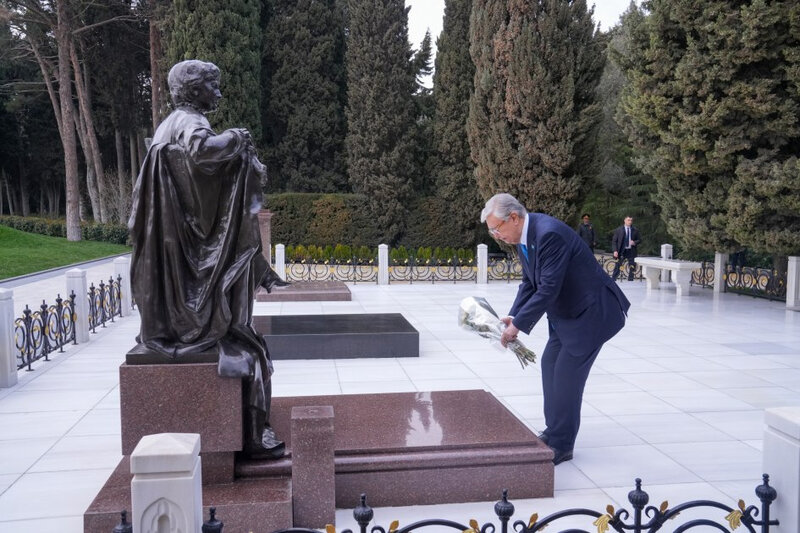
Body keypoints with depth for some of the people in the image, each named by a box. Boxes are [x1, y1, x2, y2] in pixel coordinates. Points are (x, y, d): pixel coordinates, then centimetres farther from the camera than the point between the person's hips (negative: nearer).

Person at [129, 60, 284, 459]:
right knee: (245, 349, -4)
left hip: (182, 252, 10)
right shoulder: (191, 123, -14)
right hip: (198, 253, -10)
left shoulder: (171, 126, 17)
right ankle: (252, 436, 2)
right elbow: (200, 152, -38)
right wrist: (235, 139, -19)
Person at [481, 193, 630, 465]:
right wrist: (513, 317, -8)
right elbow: (529, 284, 6)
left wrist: (518, 325, -24)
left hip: (592, 311, -10)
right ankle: (554, 432, 27)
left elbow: (548, 289, -30)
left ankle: (560, 445, 7)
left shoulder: (549, 234, -29)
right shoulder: (524, 236, 1)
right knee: (550, 365, 13)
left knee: (566, 374, -7)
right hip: (566, 312, 10)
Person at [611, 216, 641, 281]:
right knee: (617, 268, -4)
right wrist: (615, 251, -12)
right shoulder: (618, 230, 1)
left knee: (632, 269, 5)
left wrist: (635, 242, -11)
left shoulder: (635, 230, 7)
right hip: (621, 251, -2)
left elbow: (639, 240, 12)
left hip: (631, 252, 2)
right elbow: (614, 241, 0)